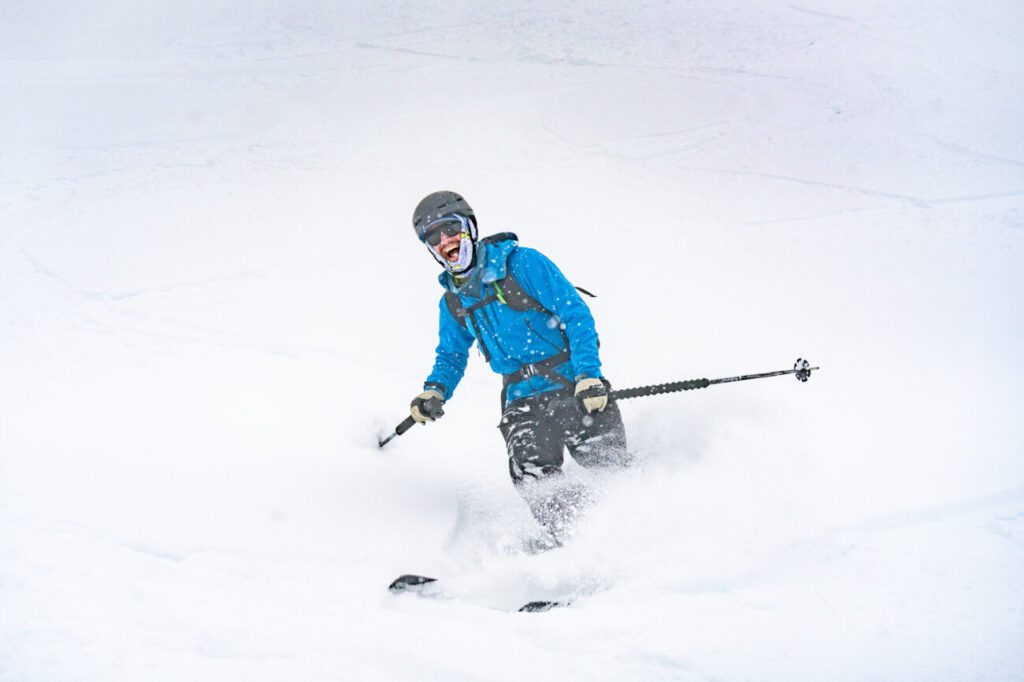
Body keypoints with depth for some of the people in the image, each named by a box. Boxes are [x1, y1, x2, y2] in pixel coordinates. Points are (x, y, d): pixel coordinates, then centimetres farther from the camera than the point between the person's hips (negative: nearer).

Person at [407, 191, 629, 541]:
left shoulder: (522, 263, -8)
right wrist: (435, 390, 3)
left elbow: (578, 315, -10)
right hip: (523, 403, 3)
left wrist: (589, 374, -21)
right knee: (534, 480, -21)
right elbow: (452, 355, 25)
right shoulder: (452, 303, 9)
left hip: (574, 389, -3)